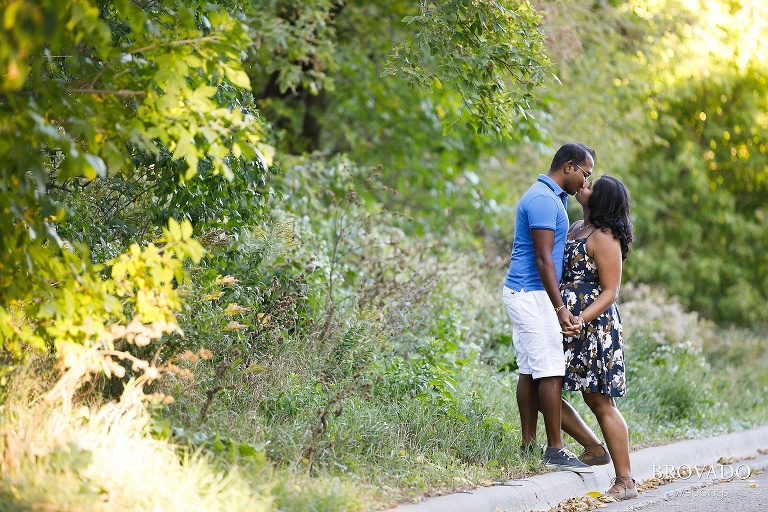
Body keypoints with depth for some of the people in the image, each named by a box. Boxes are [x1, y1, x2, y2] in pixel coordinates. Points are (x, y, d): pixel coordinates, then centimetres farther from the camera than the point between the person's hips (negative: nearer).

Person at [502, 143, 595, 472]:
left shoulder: (549, 197, 17)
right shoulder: (544, 200, -16)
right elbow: (543, 258, -23)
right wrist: (560, 308, -25)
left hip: (524, 293, 11)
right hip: (533, 294, -11)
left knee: (530, 371, 9)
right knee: (550, 371, -9)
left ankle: (529, 447, 11)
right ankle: (555, 451, -8)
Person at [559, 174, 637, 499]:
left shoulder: (604, 238, -12)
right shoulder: (577, 228, 14)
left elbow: (610, 292, -15)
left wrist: (582, 319, -27)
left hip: (593, 326, -9)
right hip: (568, 324, 9)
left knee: (599, 401, -8)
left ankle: (625, 481, -5)